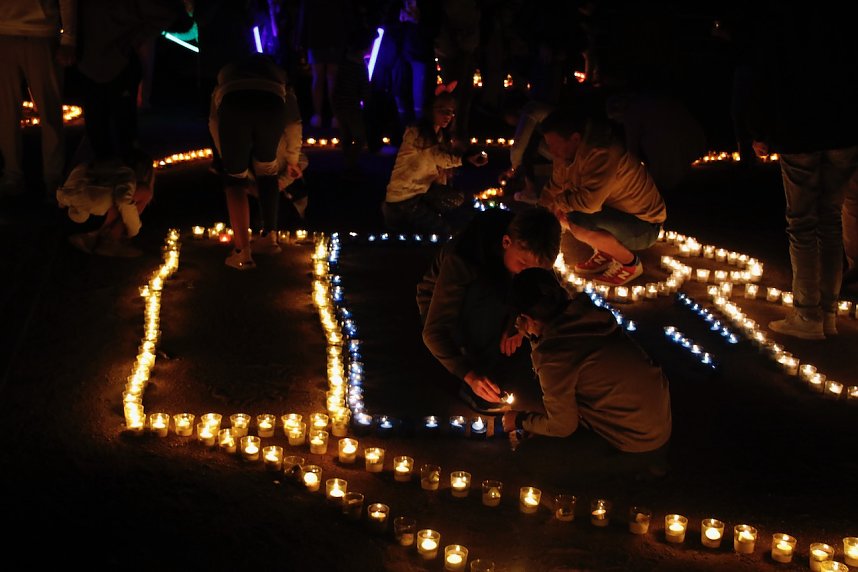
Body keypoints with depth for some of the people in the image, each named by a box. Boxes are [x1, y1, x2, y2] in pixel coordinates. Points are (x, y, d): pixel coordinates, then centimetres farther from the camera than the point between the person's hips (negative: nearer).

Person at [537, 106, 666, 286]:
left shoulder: (602, 154, -32)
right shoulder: (568, 153, -5)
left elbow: (589, 202, -38)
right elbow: (552, 189, 6)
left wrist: (559, 201, -19)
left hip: (644, 226, -9)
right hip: (615, 214, 9)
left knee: (577, 220, -33)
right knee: (556, 213, 1)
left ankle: (630, 263, -8)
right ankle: (603, 253, 13)